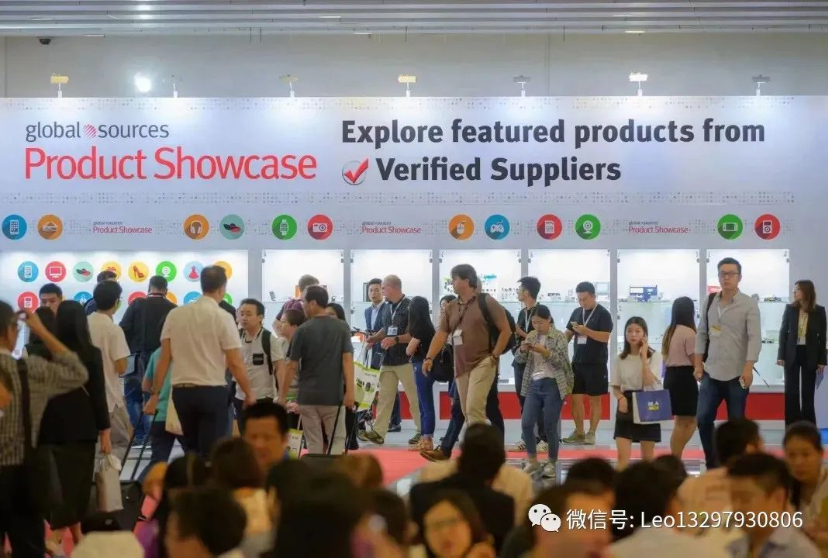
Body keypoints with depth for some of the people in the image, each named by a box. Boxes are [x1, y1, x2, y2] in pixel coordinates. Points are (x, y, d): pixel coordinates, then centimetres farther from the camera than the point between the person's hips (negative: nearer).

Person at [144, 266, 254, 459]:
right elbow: (235, 363, -7)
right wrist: (249, 393, 6)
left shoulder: (175, 315, 5)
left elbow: (164, 358, 4)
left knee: (192, 451, 19)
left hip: (181, 391, 4)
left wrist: (155, 394, 9)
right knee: (211, 453, -1)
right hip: (212, 392, -4)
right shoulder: (223, 317, -7)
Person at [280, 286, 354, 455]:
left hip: (307, 395, 0)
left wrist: (283, 394, 5)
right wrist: (350, 391, -11)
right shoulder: (342, 327, 0)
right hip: (333, 395, 1)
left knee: (313, 444, 8)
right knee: (337, 439, 8)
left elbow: (292, 366, -3)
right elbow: (347, 359, -8)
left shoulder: (303, 330, -5)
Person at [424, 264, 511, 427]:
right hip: (461, 366, 7)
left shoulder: (486, 302, -5)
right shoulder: (451, 307, 11)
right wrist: (429, 357, -6)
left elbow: (506, 330, -4)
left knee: (474, 407, -19)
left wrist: (495, 355, -9)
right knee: (466, 411, 8)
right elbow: (441, 334, 7)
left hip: (482, 362, -6)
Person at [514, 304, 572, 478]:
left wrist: (543, 350, -23)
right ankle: (532, 461, 14)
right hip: (534, 385, 5)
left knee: (550, 427, -1)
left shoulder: (559, 336, -4)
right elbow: (519, 359, 9)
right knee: (526, 424, 0)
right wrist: (523, 349, -12)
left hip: (553, 385, -5)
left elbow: (561, 361, -13)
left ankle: (552, 463, 12)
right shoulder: (531, 335, 10)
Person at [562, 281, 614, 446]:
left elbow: (605, 337, -16)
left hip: (596, 364, -6)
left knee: (594, 399, 2)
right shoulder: (577, 312, 11)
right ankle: (579, 432, 14)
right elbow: (568, 334, 13)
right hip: (577, 362, 6)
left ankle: (591, 433, 7)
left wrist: (585, 330, -23)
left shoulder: (603, 314, -7)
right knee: (575, 398, 6)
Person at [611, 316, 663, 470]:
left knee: (647, 456, 8)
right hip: (626, 407, 1)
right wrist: (621, 398, -15)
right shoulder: (620, 359, 4)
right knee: (622, 456, -9)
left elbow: (648, 381, -18)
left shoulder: (654, 356, -3)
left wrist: (643, 356, -14)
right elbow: (615, 387, 7)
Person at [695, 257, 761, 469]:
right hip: (711, 373, 4)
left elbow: (755, 338, -12)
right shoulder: (710, 301, 8)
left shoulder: (749, 304, -6)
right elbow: (701, 334, 12)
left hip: (737, 374, -4)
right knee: (703, 418, -2)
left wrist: (748, 368, -20)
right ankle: (712, 464, 11)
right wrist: (698, 364, 7)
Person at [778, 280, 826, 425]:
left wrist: (822, 360, -3)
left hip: (810, 355, -1)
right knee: (791, 391, 3)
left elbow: (822, 337, 0)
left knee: (808, 392, 4)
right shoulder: (790, 309, 0)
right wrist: (781, 356, -3)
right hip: (792, 354, 1)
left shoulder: (819, 311, -3)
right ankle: (792, 427, 10)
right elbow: (783, 332, 2)